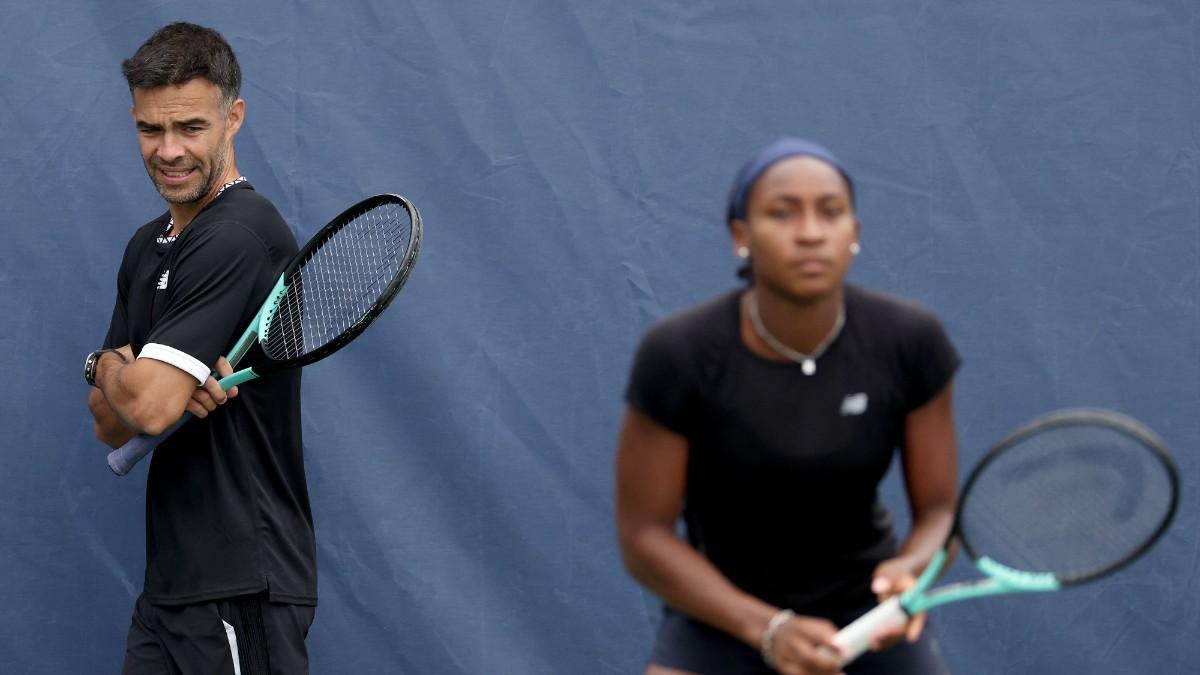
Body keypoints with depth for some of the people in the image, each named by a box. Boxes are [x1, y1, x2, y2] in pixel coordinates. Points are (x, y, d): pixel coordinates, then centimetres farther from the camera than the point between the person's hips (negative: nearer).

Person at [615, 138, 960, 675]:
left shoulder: (911, 342, -16)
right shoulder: (677, 355, -22)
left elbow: (939, 511, -7)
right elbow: (643, 535, -15)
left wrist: (909, 569, -30)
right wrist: (767, 628, -28)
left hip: (866, 615, 2)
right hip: (720, 611, -2)